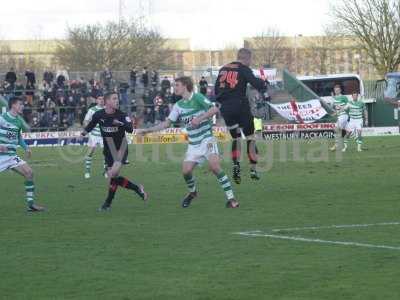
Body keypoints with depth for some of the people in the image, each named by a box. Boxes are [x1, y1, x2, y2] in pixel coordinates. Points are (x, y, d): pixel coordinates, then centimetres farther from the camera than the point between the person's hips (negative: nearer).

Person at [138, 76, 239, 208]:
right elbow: (167, 123, 13)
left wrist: (200, 118, -29)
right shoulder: (178, 106, 8)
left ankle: (230, 198, -16)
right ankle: (192, 191, 26)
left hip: (206, 139, -6)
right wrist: (148, 130, 10)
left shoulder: (197, 97, -10)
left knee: (215, 166, -21)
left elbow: (214, 109, -20)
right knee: (186, 170, -5)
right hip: (193, 143, 6)